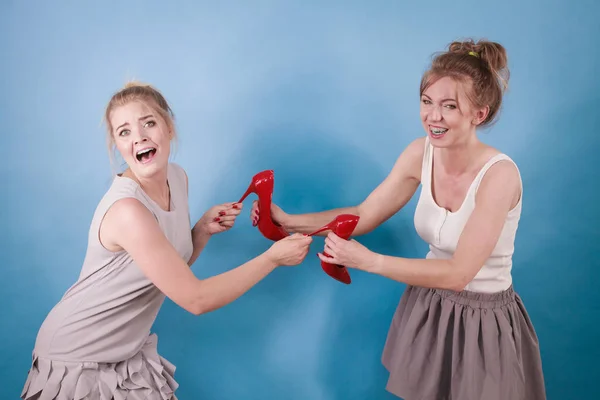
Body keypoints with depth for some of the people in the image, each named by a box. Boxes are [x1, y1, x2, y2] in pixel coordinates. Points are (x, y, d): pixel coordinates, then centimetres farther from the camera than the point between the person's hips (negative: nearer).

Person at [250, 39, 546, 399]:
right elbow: (364, 215, -2)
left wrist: (369, 261, -30)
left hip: (483, 321, -5)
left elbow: (458, 273, -26)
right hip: (429, 307, 6)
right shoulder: (421, 153, -9)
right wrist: (289, 221, -13)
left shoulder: (499, 174, -26)